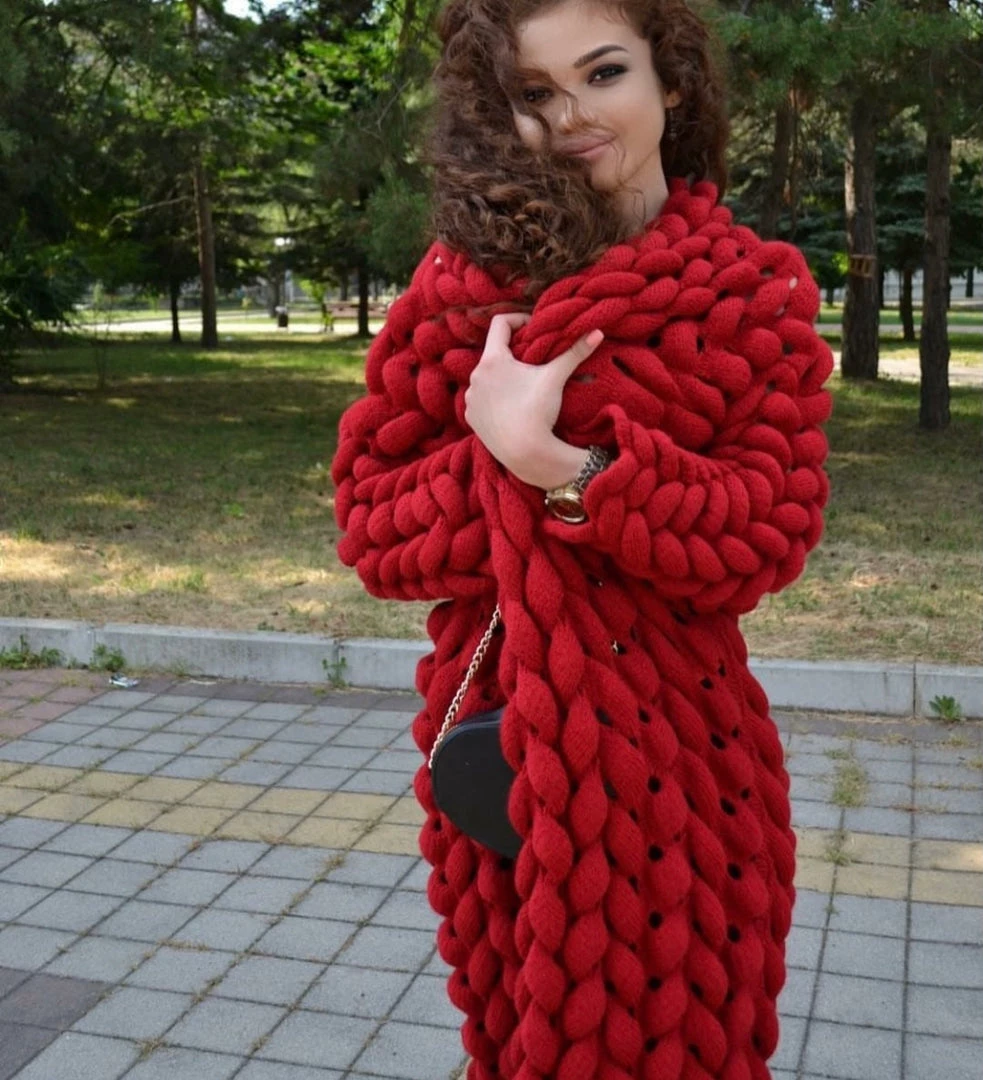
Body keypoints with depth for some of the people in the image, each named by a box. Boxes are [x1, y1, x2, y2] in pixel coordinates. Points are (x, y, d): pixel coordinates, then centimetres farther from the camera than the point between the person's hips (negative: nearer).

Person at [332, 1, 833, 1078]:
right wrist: (501, 462, -18)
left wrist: (564, 469, -23)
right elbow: (369, 520, -1)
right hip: (496, 742, 2)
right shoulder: (464, 281, 2)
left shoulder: (756, 286, -3)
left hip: (673, 748, -2)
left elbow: (769, 534, -12)